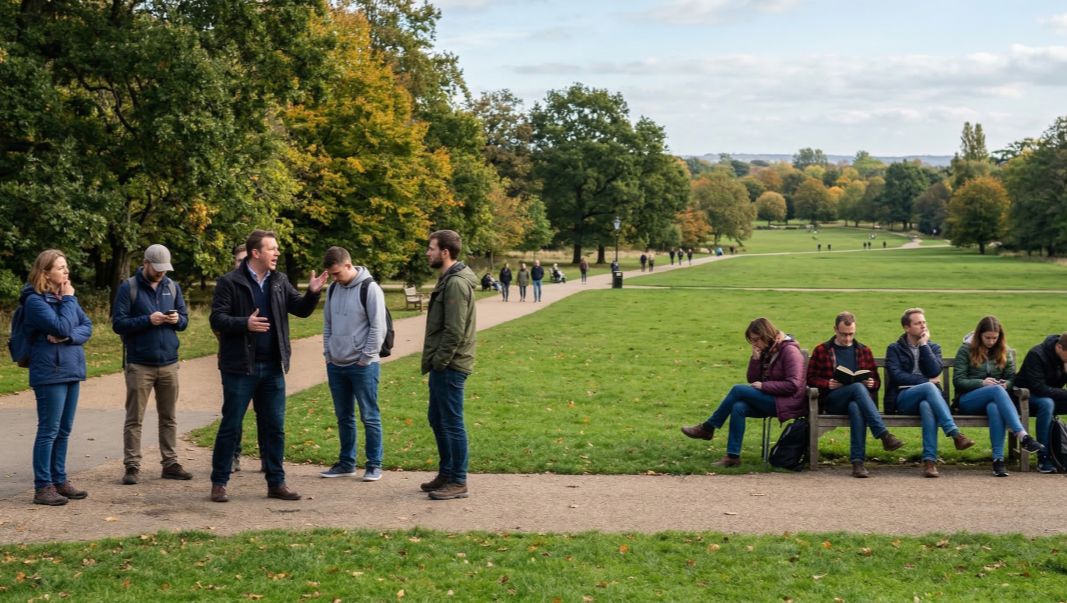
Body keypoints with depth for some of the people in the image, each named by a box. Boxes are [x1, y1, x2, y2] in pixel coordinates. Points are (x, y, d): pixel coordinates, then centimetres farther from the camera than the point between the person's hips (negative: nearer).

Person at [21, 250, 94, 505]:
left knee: (64, 431, 12)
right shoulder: (35, 300, -11)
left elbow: (87, 327, 5)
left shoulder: (65, 297, 12)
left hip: (71, 370, 8)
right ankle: (42, 487, 0)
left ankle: (59, 481, 19)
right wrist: (68, 299, -10)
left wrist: (68, 337, -13)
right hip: (50, 372, -8)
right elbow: (61, 327, -21)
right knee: (48, 431, -5)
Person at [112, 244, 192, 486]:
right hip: (139, 364, -4)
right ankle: (132, 466, 4)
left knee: (169, 418, 9)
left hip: (169, 363, 4)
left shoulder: (172, 287, 10)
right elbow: (118, 323, -8)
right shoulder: (128, 288, -4)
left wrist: (177, 319, -10)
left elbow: (185, 319, 13)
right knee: (134, 419, 0)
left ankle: (170, 463, 16)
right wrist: (148, 320, -19)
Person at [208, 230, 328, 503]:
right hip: (240, 367, -5)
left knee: (274, 428, 9)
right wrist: (245, 324, -26)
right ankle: (219, 483, 12)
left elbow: (301, 309, 8)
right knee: (230, 426, 2)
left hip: (272, 367, 5)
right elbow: (217, 319, -10)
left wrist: (313, 293, -12)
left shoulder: (279, 281, 9)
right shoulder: (230, 282, -6)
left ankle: (276, 483, 17)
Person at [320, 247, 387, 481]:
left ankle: (374, 465, 8)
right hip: (336, 365, 6)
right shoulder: (333, 288, 9)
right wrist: (328, 354, 8)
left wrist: (365, 358, -12)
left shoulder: (370, 288, -11)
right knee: (344, 417, 12)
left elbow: (378, 328, -12)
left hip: (363, 365, -6)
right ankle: (346, 463, 21)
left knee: (369, 417, 0)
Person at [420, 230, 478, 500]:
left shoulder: (456, 283, -18)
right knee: (437, 419, 17)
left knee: (452, 423, -3)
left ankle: (458, 482, 4)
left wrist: (438, 362, -17)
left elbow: (455, 331, -22)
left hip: (450, 367, -10)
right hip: (442, 366, 10)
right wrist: (432, 362, 14)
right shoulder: (447, 279, 13)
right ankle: (446, 474, 28)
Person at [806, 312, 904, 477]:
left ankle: (858, 461, -46)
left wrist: (872, 383, -4)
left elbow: (876, 380, 21)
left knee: (856, 407, -39)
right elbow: (811, 378, 9)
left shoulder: (864, 350, 21)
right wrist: (827, 384, -11)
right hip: (832, 401, -2)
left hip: (858, 398, 2)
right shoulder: (821, 350, 13)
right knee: (857, 387, -36)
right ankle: (884, 435, -47)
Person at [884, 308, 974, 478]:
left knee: (927, 406, -38)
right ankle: (956, 434, -47)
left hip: (927, 398, 2)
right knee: (929, 387, -36)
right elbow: (897, 376, -6)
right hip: (904, 399, -2)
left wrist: (924, 345, -1)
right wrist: (927, 381, -7)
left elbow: (935, 371, -1)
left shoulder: (933, 347, 20)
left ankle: (929, 460, -47)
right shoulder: (895, 349, 12)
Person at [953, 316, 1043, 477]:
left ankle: (998, 459, -47)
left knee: (994, 407, -39)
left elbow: (1011, 378, 13)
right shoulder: (966, 350, 3)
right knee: (996, 390, -36)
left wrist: (1005, 384, -12)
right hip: (968, 401, -2)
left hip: (994, 399, 2)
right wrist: (981, 383, -19)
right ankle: (1023, 436, -50)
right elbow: (957, 381, -3)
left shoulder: (1003, 351, 14)